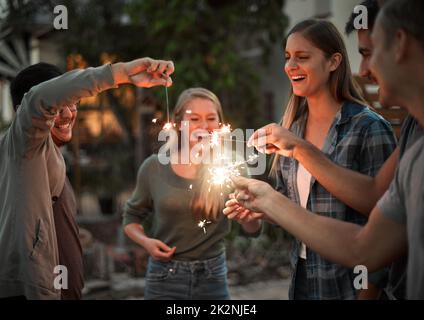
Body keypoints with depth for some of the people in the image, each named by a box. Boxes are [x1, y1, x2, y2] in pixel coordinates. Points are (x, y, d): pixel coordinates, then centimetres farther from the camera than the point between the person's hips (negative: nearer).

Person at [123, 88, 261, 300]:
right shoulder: (154, 167, -5)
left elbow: (253, 230, -6)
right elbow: (131, 217, 9)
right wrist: (146, 241, -11)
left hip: (213, 277, 1)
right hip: (165, 277, -1)